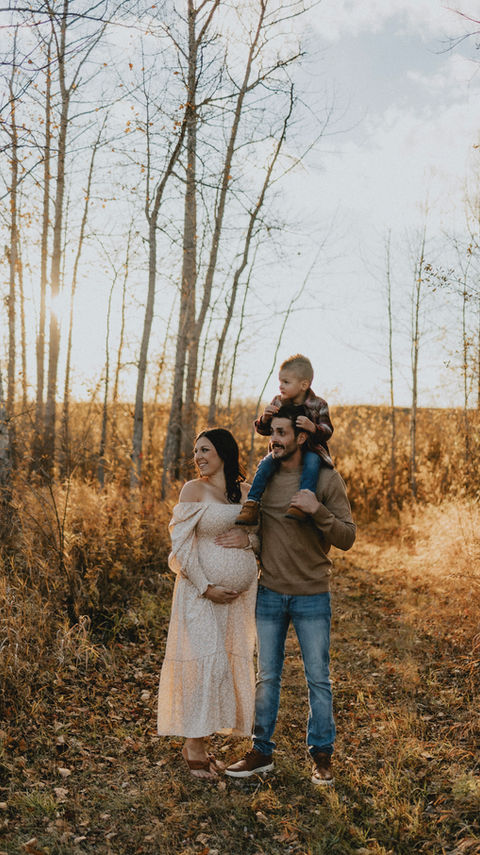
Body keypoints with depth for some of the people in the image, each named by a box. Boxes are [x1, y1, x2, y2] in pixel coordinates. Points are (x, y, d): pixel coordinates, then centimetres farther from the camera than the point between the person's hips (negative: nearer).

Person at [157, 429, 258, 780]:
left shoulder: (247, 492, 7)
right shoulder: (194, 490, -5)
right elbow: (181, 544, -8)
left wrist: (248, 537, -10)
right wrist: (206, 587, -14)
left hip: (239, 592, 5)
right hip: (202, 589, -5)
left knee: (230, 662, 8)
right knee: (205, 659, -9)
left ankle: (201, 742, 21)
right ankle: (193, 744, 7)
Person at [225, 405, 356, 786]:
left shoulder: (327, 479, -8)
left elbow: (347, 538, -11)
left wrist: (318, 510, -26)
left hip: (312, 596, -3)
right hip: (269, 593, 3)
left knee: (318, 678, 7)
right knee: (267, 676, 12)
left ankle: (322, 755, 23)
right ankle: (262, 750, 26)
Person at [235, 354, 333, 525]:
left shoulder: (318, 405, -6)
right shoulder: (278, 402, 1)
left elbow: (327, 432, -10)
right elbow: (264, 430, 5)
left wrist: (312, 427, -32)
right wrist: (264, 418, -19)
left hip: (311, 448, -3)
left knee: (312, 461, -35)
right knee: (265, 464, -22)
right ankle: (251, 504, -22)